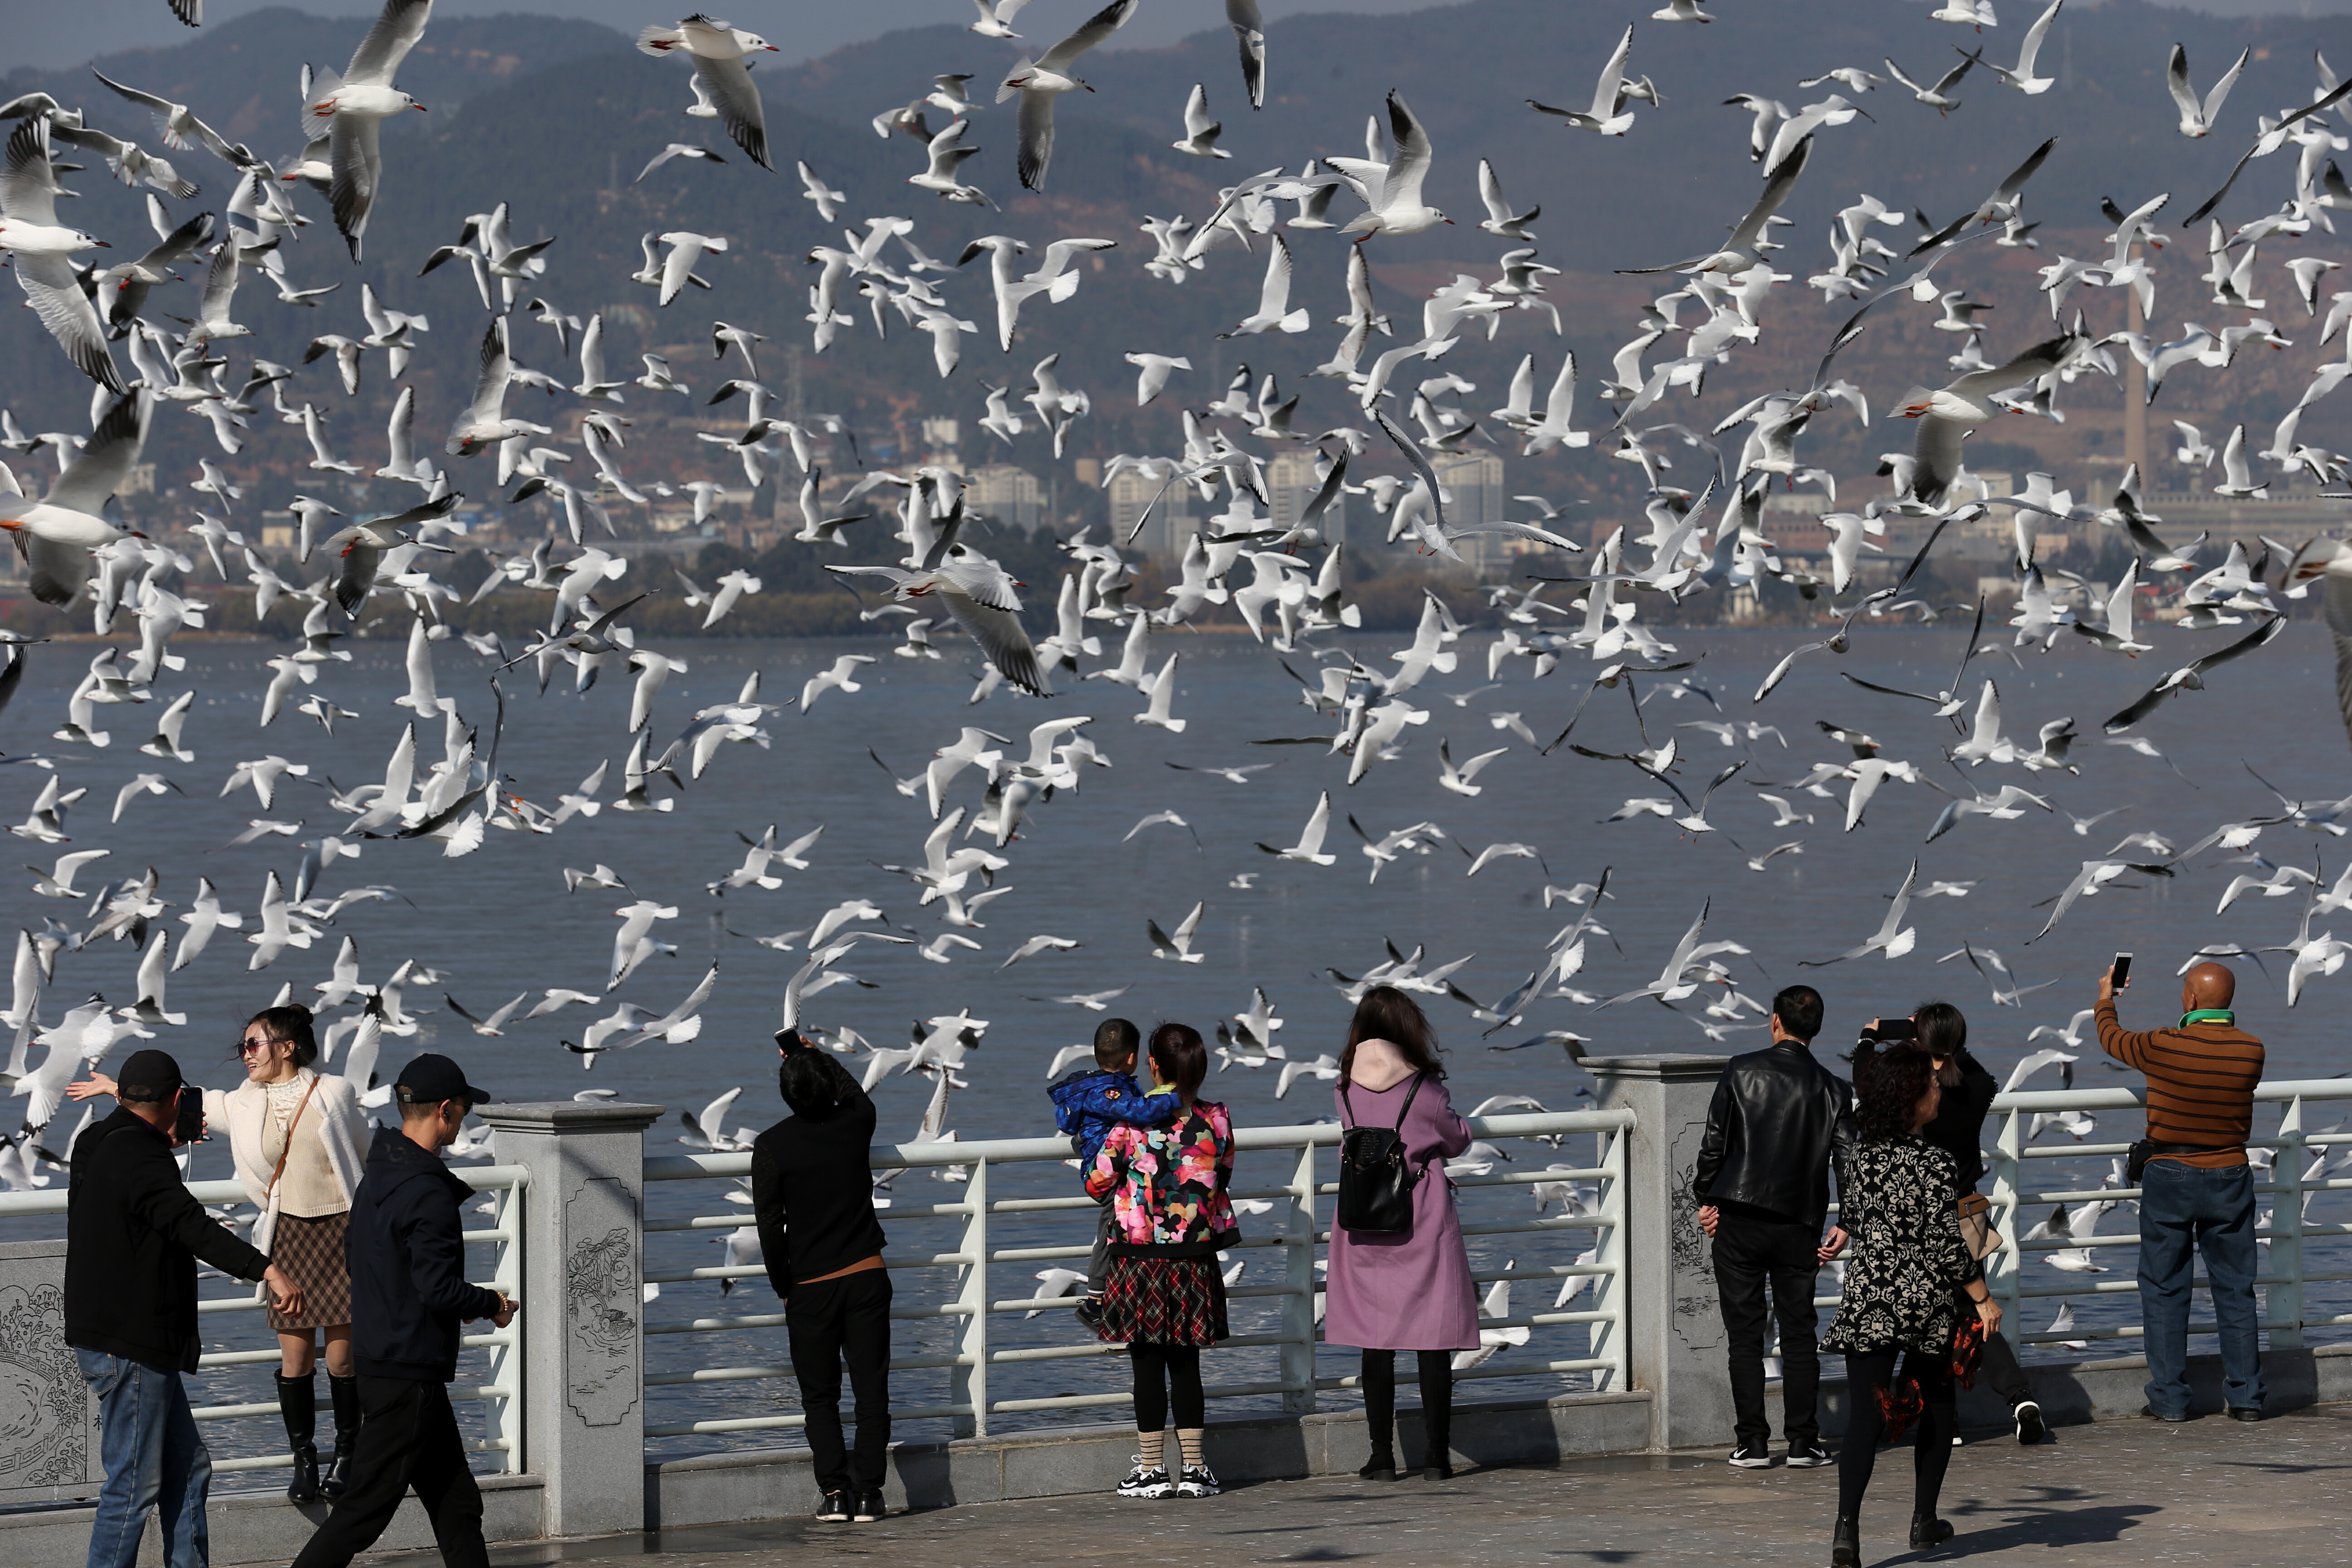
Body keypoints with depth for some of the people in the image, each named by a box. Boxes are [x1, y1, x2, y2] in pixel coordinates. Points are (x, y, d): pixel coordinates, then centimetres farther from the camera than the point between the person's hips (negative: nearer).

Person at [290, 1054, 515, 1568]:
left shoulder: (376, 1177, 9)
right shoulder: (428, 1193, -20)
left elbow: (352, 1253, 19)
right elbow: (439, 1289, -24)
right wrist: (494, 1305, -4)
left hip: (375, 1359, 10)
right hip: (410, 1372, -10)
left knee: (457, 1504, 14)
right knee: (366, 1508, -6)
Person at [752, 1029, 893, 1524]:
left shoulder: (771, 1147, -10)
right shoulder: (853, 1126, -2)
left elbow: (770, 1227, -9)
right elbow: (856, 1093, 25)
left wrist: (783, 1289, 3)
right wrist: (806, 1052, 34)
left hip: (811, 1287, -2)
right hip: (867, 1278, 2)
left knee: (820, 1395, 8)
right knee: (871, 1390, 5)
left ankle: (834, 1490, -1)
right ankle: (868, 1492, 1)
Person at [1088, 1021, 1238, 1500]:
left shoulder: (1131, 1124, -14)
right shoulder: (1216, 1121, -3)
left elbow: (1097, 1182, -6)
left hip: (1140, 1258, -3)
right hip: (1196, 1258, 3)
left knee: (1148, 1364, 4)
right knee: (1186, 1362, 11)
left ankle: (1151, 1468, 7)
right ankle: (1193, 1466, 12)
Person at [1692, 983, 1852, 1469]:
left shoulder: (1741, 1071, -3)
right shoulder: (1832, 1090, 2)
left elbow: (1714, 1141, -2)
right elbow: (1848, 1159, 0)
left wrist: (1706, 1198, 8)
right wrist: (1845, 1223, 4)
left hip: (1738, 1222, -1)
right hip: (1798, 1225, 1)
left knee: (1745, 1334, 4)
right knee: (1799, 1334, 8)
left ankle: (1752, 1443, 3)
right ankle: (1802, 1443, 6)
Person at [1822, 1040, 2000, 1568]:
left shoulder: (1858, 1156, 2)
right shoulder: (1934, 1164, -14)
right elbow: (1947, 1245, -16)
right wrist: (1983, 1298, -6)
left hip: (1866, 1300, 3)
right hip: (1928, 1305, -3)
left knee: (1863, 1414, -2)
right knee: (1936, 1406, 18)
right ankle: (1924, 1522, 25)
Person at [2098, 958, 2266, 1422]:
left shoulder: (2164, 1047, -15)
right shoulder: (2250, 1051, -6)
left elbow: (2111, 1039, 5)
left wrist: (2106, 1001, 28)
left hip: (2170, 1176, -3)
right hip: (2230, 1177, 3)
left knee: (2164, 1290, 6)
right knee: (2235, 1289, 8)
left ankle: (2169, 1398, 5)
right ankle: (2246, 1397, 7)